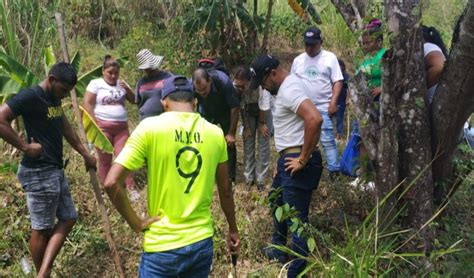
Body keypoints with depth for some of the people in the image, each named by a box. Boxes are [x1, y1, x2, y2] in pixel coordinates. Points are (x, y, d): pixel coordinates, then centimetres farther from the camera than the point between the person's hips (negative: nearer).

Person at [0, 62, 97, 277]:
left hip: (55, 170, 10)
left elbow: (65, 128, 24)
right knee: (42, 229, 1)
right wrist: (25, 147, -20)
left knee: (68, 218, 12)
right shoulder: (30, 96, -16)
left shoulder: (55, 98, 12)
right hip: (40, 172, -10)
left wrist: (85, 154, 24)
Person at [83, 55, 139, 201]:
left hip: (121, 127, 3)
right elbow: (87, 104, -6)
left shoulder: (121, 83, 13)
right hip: (103, 126, -3)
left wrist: (127, 88, -6)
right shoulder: (96, 83, -1)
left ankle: (131, 188, 1)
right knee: (105, 159, 4)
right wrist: (95, 124, -11)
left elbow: (133, 100, 12)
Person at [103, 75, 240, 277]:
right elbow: (225, 191, 10)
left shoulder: (150, 127, -10)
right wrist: (233, 230, 24)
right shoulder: (215, 133, 0)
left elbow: (111, 183, -16)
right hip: (202, 243, 4)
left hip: (162, 246, -3)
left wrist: (136, 224, -5)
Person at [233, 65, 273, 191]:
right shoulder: (235, 86, -31)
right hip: (248, 111, 3)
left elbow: (264, 107, -25)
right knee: (248, 141, 0)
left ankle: (261, 178, 4)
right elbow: (241, 108, -16)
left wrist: (262, 123, -12)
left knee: (263, 142, -4)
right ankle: (249, 177, 10)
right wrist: (246, 127, -10)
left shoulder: (260, 83, -41)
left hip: (264, 111, -2)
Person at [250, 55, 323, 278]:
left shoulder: (289, 90, -20)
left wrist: (304, 159, -25)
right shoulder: (284, 88, 14)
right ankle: (280, 249, 48)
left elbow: (315, 119, -34)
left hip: (296, 161, -11)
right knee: (278, 204, 29)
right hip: (288, 159, 11)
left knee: (296, 219, -4)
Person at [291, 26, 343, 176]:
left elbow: (338, 81, -4)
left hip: (323, 107, -4)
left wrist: (333, 102, -14)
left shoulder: (329, 57, -1)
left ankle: (334, 171, 0)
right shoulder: (298, 60, 10)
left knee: (327, 140, -6)